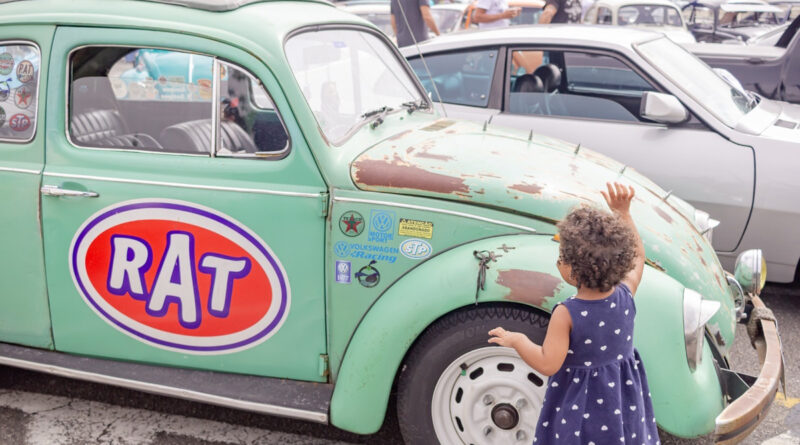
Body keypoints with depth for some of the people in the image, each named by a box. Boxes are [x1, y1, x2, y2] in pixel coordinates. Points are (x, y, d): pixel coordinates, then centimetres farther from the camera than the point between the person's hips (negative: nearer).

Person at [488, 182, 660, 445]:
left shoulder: (565, 315, -29)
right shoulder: (625, 296, -15)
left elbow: (547, 364, -26)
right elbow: (636, 254, 3)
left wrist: (517, 340, -12)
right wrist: (623, 212, 4)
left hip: (580, 403, -4)